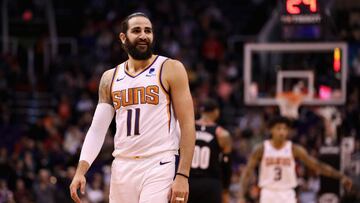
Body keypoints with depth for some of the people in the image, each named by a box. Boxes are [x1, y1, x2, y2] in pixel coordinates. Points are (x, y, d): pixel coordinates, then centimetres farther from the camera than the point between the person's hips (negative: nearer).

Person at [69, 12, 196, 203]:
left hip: (158, 166, -5)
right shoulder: (110, 78, 13)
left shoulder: (170, 69, -1)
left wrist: (182, 176, -14)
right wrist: (80, 171, -3)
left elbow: (187, 125, -5)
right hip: (122, 167, 5)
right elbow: (97, 129, 12)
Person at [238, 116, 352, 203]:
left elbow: (317, 165, -4)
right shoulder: (262, 149, -4)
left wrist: (340, 176, -13)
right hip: (268, 194, 0)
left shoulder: (294, 149, -3)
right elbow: (247, 172, -3)